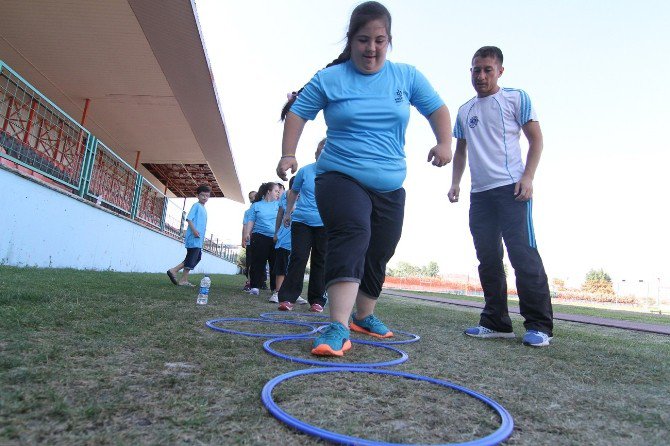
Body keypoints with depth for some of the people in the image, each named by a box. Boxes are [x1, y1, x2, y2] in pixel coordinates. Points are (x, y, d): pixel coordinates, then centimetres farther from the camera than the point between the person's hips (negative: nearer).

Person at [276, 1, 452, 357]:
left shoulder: (407, 76, 7)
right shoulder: (330, 78, -1)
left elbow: (437, 109, 13)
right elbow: (297, 113, 5)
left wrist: (444, 143, -4)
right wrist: (288, 154, -6)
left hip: (390, 185, 5)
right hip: (341, 177, -4)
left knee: (378, 254, 12)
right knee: (351, 238, -29)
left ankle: (364, 316, 33)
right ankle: (338, 328, -31)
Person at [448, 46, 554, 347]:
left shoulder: (516, 99, 5)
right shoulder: (464, 111, 18)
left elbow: (536, 140, 2)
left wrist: (527, 177, -11)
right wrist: (455, 183, 11)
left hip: (511, 189, -5)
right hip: (479, 194, 6)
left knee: (523, 253, -9)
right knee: (488, 258, 5)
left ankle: (539, 325, 0)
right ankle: (496, 322, 12)